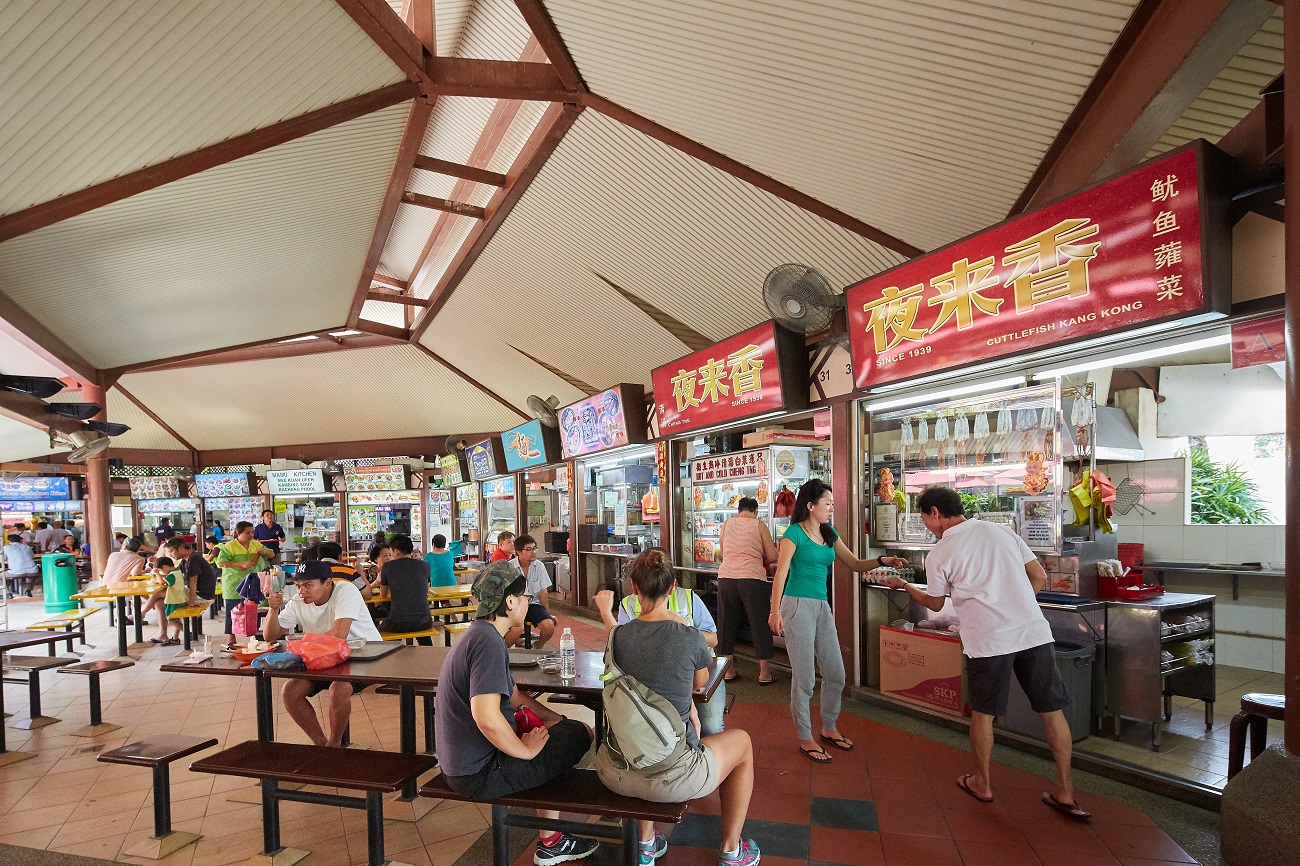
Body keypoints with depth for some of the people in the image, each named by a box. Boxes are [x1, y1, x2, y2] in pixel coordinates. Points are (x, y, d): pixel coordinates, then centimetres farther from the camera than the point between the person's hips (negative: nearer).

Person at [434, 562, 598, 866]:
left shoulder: (478, 634, 9)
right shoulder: (488, 642, -24)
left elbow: (512, 694, 19)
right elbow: (486, 717, -35)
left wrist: (555, 717, 14)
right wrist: (526, 750, -19)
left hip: (460, 763, 10)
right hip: (480, 774, -10)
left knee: (563, 727, 20)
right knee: (579, 734, -5)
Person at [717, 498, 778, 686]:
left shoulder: (726, 525, 12)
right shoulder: (759, 525, 4)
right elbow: (772, 556, 3)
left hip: (726, 577, 3)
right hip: (752, 578, -3)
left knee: (727, 623, 12)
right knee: (760, 624, 7)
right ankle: (764, 673, 13)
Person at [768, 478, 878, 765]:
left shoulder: (830, 535, 14)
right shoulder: (795, 533, -7)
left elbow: (855, 564, 16)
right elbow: (781, 573, -13)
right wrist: (775, 611, -19)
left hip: (822, 607, 7)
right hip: (798, 605, -7)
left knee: (836, 675, 12)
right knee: (805, 677, -1)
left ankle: (829, 728, 33)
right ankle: (805, 739, 15)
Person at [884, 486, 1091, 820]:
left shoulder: (939, 554, -3)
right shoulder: (1001, 531, 8)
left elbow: (934, 603, 12)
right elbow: (1039, 578, 11)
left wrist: (904, 585, 28)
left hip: (989, 641, -3)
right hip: (1034, 632, 4)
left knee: (983, 713, 15)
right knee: (1052, 710, 13)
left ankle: (982, 783, 29)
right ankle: (1064, 792, 20)